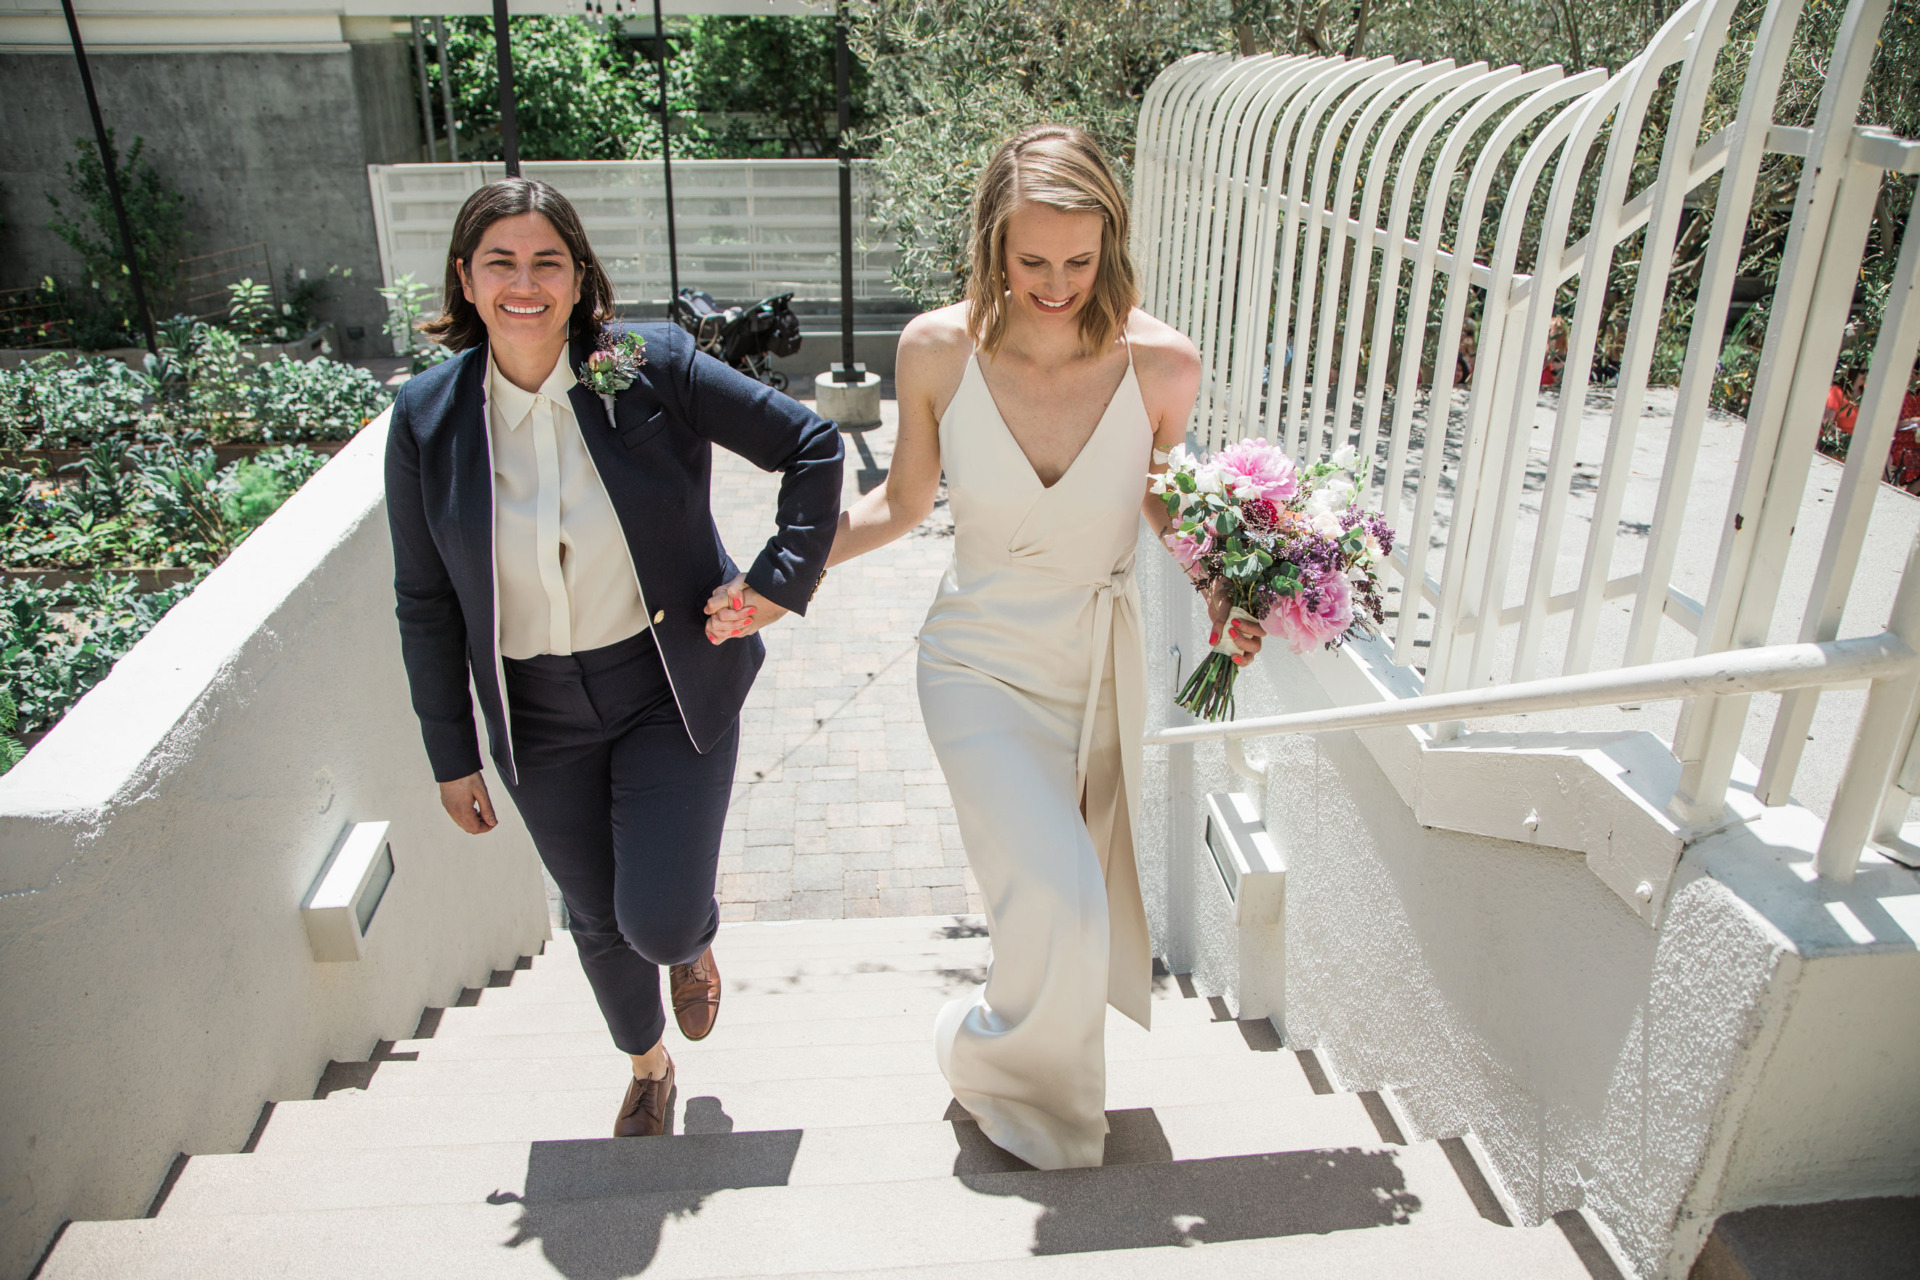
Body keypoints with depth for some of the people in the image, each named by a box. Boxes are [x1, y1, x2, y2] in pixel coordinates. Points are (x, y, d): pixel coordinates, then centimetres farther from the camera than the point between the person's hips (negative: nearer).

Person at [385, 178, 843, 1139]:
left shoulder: (651, 367, -14)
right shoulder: (427, 417, -7)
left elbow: (810, 443, -6)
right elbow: (425, 603, 1)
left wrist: (785, 575, -11)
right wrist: (451, 755, 3)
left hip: (672, 688, -2)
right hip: (538, 716, 3)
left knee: (657, 919, -10)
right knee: (598, 919, 17)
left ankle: (694, 940, 32)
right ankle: (647, 1068, 49)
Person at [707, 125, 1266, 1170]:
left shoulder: (1161, 364, -15)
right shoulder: (937, 349, -14)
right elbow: (901, 505, 1)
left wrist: (1221, 592, -13)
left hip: (1101, 664, 2)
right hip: (980, 663, -2)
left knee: (1080, 909, 18)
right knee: (1060, 903, -15)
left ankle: (1000, 1054, 51)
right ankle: (1006, 1067, 21)